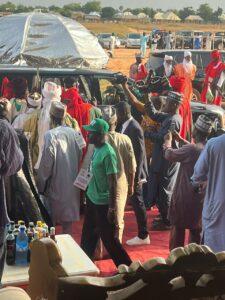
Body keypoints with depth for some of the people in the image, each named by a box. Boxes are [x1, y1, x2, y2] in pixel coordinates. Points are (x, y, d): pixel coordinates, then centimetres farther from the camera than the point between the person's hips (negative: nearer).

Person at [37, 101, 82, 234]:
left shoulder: (51, 135, -16)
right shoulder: (74, 133, -3)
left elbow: (46, 163, -15)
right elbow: (79, 156, 3)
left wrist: (41, 185, -5)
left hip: (55, 185, -5)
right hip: (72, 184, 5)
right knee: (68, 221, 16)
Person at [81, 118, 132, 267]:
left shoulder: (108, 153, -22)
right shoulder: (97, 149, 4)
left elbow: (113, 182, -21)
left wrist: (112, 208, -21)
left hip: (103, 203, -8)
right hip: (92, 199, 8)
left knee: (109, 238, 3)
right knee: (88, 235, 20)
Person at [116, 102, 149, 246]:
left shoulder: (134, 128, -20)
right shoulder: (126, 126, 7)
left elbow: (140, 153, -21)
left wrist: (136, 175, -20)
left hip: (134, 172, -9)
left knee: (137, 202, 0)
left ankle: (143, 235, 11)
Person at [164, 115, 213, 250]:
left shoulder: (191, 149, -23)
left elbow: (169, 155, -11)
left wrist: (168, 141, 7)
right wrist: (181, 140, 21)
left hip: (185, 196, -6)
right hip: (201, 197, 6)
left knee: (178, 227, 10)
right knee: (196, 229, 16)